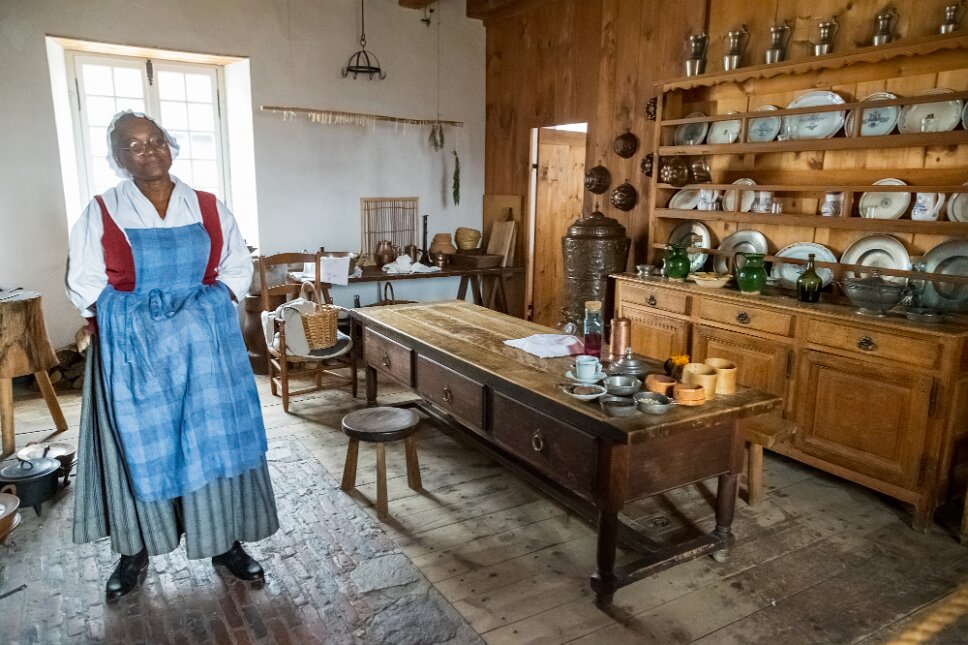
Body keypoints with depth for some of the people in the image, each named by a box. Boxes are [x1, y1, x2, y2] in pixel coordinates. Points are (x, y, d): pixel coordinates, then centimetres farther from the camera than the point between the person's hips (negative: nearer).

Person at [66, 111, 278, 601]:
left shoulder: (208, 208, 4)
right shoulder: (101, 212, 0)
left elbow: (238, 266, 9)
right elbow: (84, 283, 2)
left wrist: (211, 309, -4)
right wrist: (126, 322, -7)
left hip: (206, 339, 2)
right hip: (132, 344, -1)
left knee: (216, 438, 4)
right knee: (139, 445, 7)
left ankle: (225, 542, 19)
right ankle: (135, 550, 25)